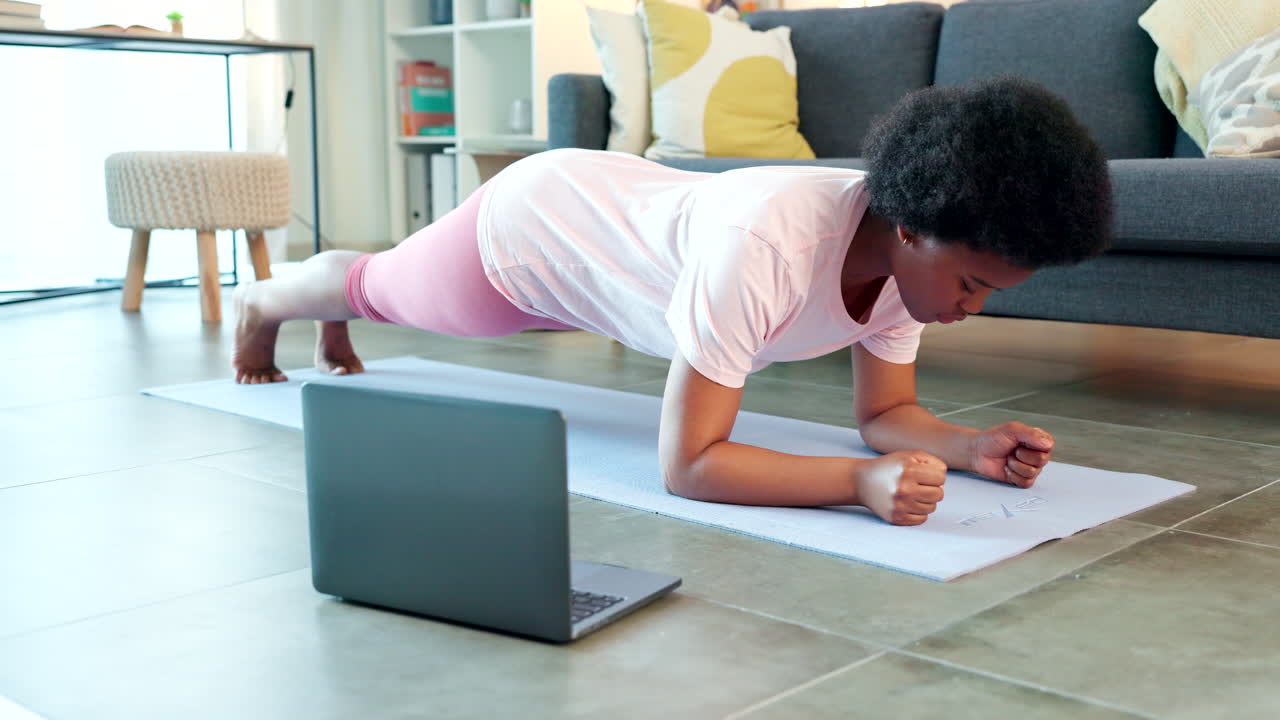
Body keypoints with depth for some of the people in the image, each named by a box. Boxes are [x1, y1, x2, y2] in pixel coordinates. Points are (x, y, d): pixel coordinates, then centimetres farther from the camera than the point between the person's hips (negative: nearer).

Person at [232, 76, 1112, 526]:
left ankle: (338, 329, 68)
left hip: (613, 202, 6)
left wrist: (972, 445, -33)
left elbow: (888, 412, -13)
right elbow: (687, 463, -46)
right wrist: (861, 481, -56)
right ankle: (262, 302, 61)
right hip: (526, 217, -5)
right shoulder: (765, 248, -48)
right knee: (385, 285, 27)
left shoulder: (913, 247, -25)